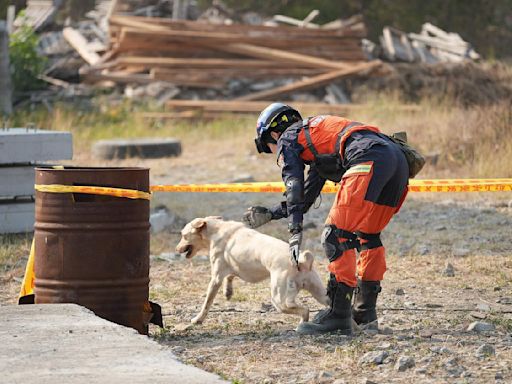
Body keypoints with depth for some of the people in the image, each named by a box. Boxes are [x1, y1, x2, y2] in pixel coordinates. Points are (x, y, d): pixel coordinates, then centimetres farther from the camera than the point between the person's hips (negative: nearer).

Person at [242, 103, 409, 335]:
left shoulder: (287, 140, 17)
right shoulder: (315, 136, 41)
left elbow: (294, 187, 3)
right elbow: (306, 195, 45)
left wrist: (295, 232, -2)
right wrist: (269, 215, 49)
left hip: (369, 159, -9)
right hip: (398, 159, 9)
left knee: (336, 237, -7)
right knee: (367, 235, 22)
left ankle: (338, 316, -9)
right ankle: (365, 312, 27)